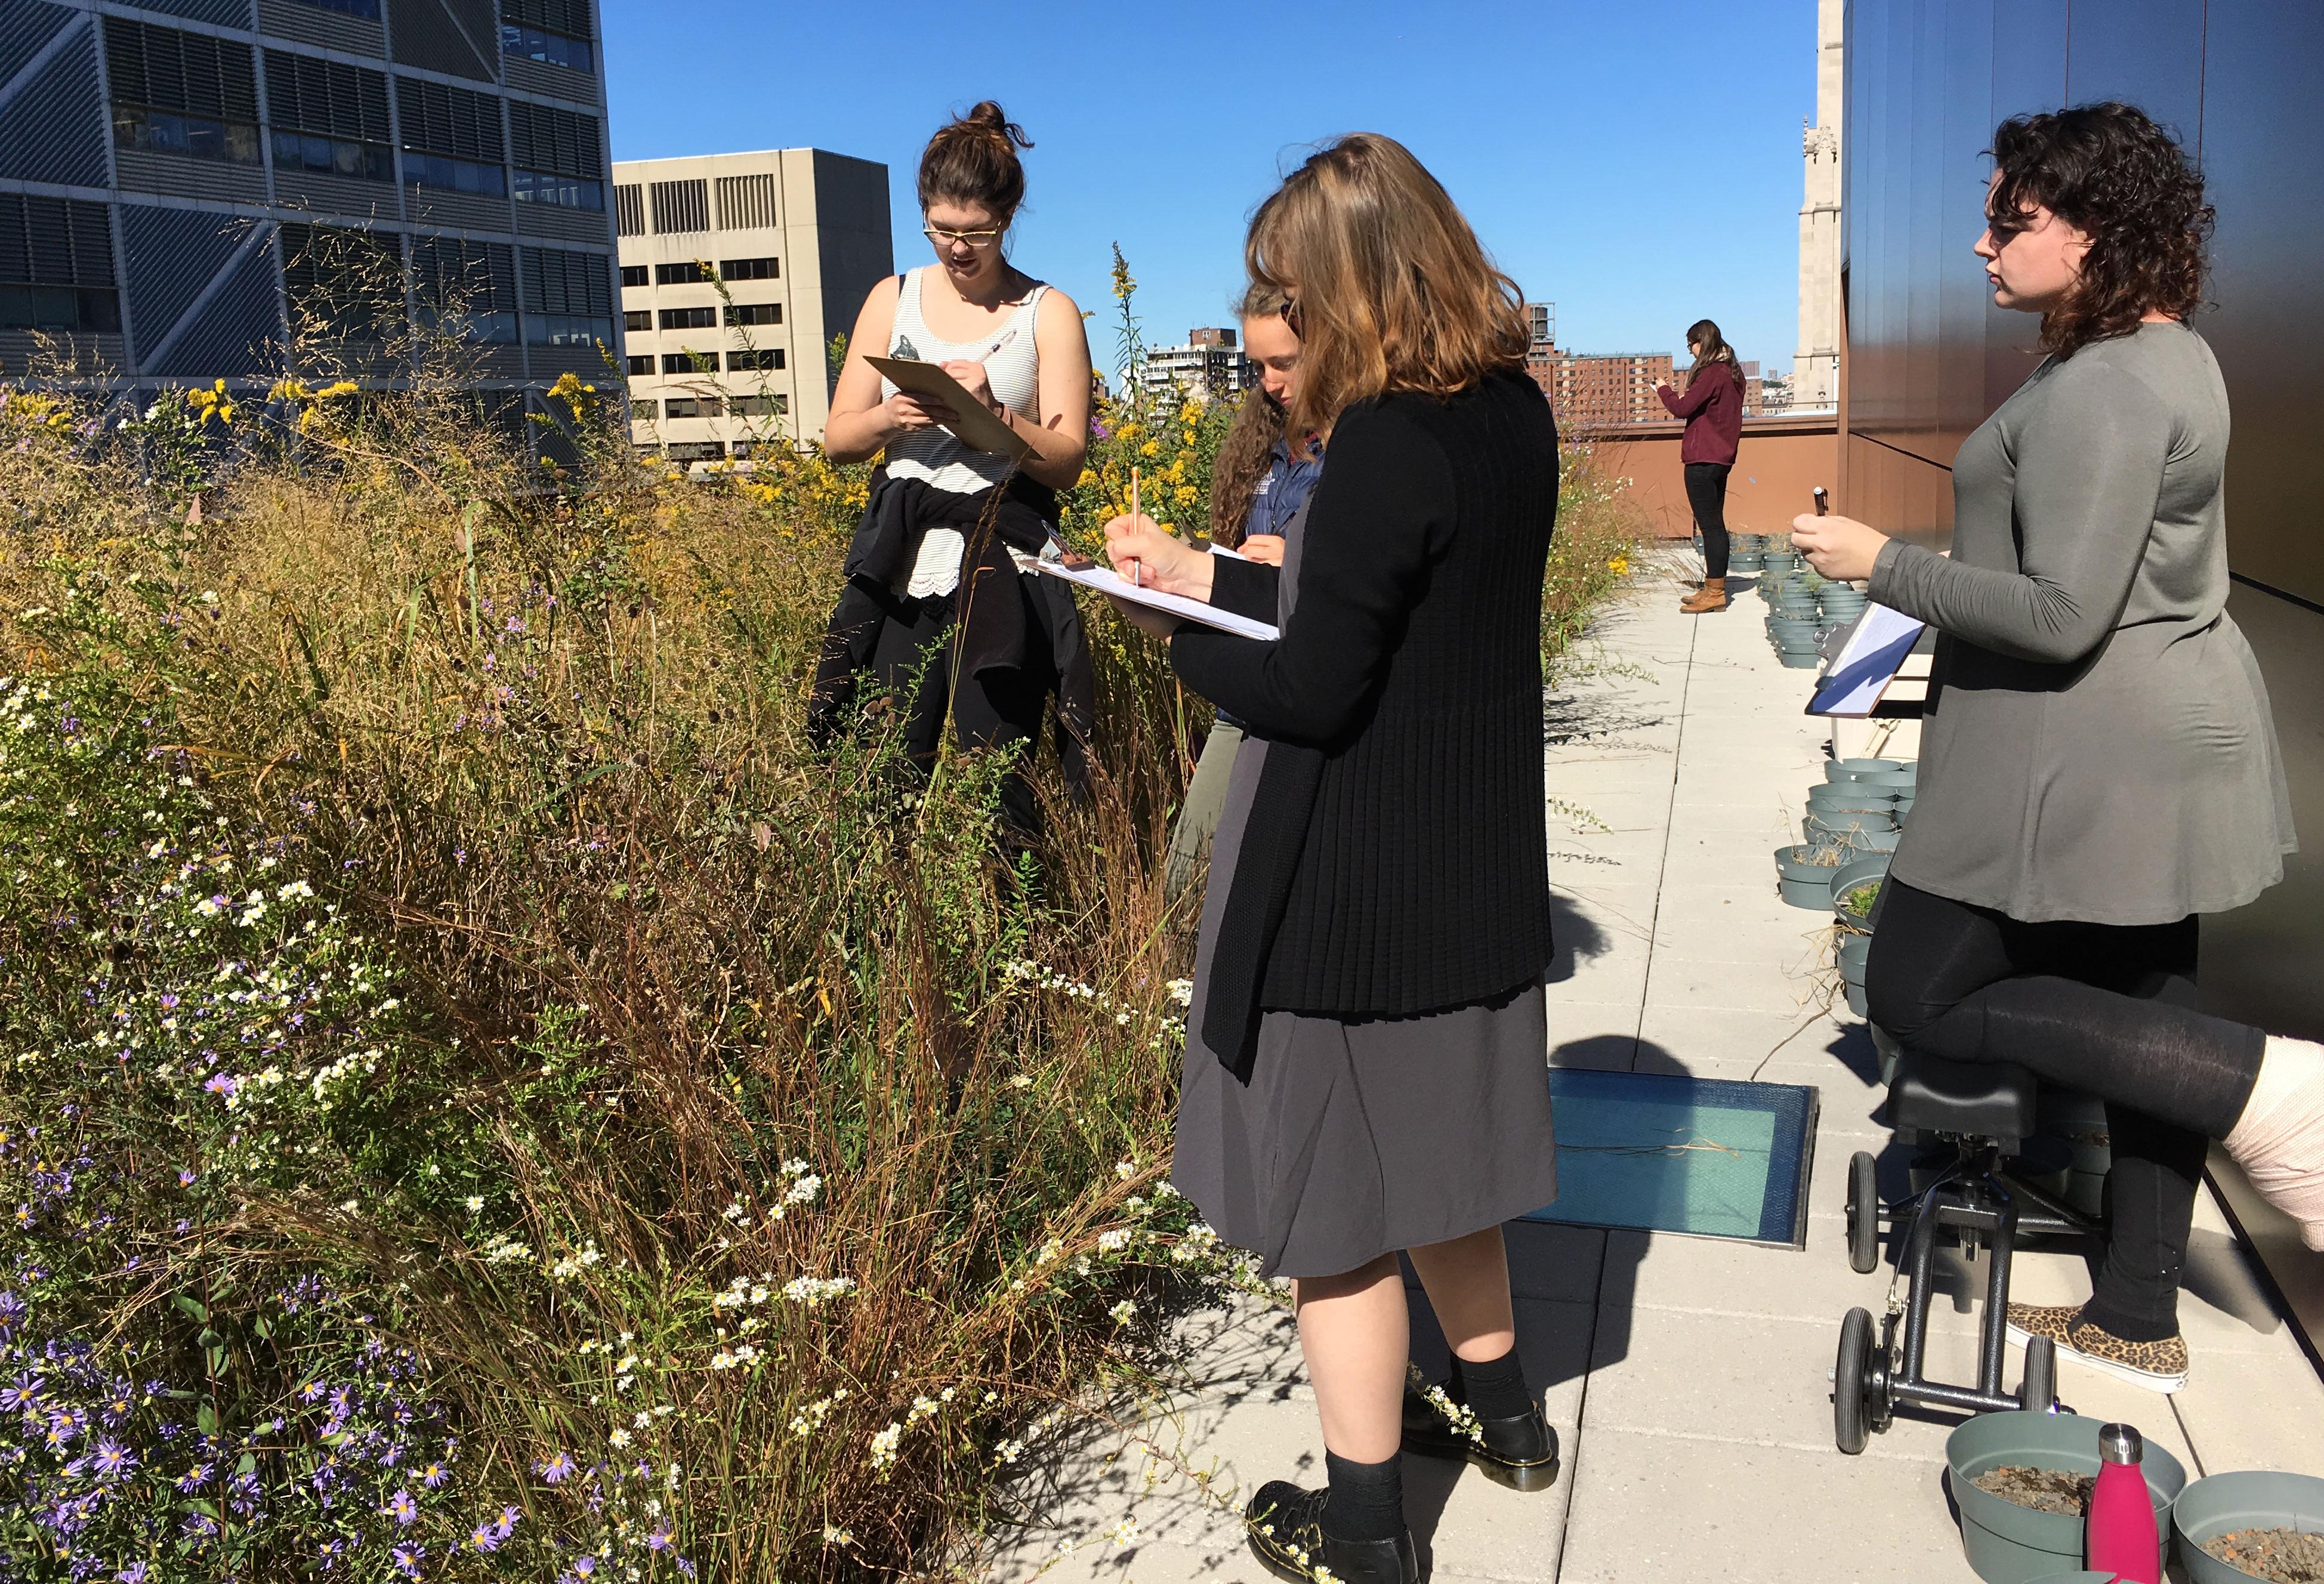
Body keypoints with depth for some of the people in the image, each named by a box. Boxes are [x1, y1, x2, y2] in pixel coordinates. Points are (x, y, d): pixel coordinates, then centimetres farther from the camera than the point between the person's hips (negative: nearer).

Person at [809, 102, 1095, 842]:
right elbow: (838, 438, 12)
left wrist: (991, 411, -19)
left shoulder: (1048, 314, 5)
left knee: (995, 785, -6)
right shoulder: (893, 299, 13)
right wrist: (888, 419, -10)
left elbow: (1067, 461, -2)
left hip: (1001, 571, -2)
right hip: (901, 567, 3)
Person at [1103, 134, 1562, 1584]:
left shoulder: (1387, 443, -23)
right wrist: (1212, 576, 13)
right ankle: (1503, 1412, 44)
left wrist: (1178, 637, -5)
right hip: (1476, 864, 9)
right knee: (1431, 1140, 26)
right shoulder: (1514, 414, 4)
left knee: (1333, 1188, 7)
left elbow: (1311, 693, -22)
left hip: (1353, 889, -9)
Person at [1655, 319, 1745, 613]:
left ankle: (1715, 592, -7)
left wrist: (1664, 391, 1)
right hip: (1721, 457, 10)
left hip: (1703, 460, -10)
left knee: (1709, 524, -8)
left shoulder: (1712, 373, -15)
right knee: (1714, 523, 14)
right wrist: (1682, 399, 11)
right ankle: (1714, 587, 19)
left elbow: (1683, 409, -16)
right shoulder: (1732, 372, 15)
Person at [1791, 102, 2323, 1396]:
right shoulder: (2171, 355, 12)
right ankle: (2139, 1321, 27)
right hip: (2162, 751, 10)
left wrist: (1882, 563, -18)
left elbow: (2061, 615, -26)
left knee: (1923, 998, 0)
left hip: (2084, 757, -10)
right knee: (2141, 1017, 14)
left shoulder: (2098, 389, -20)